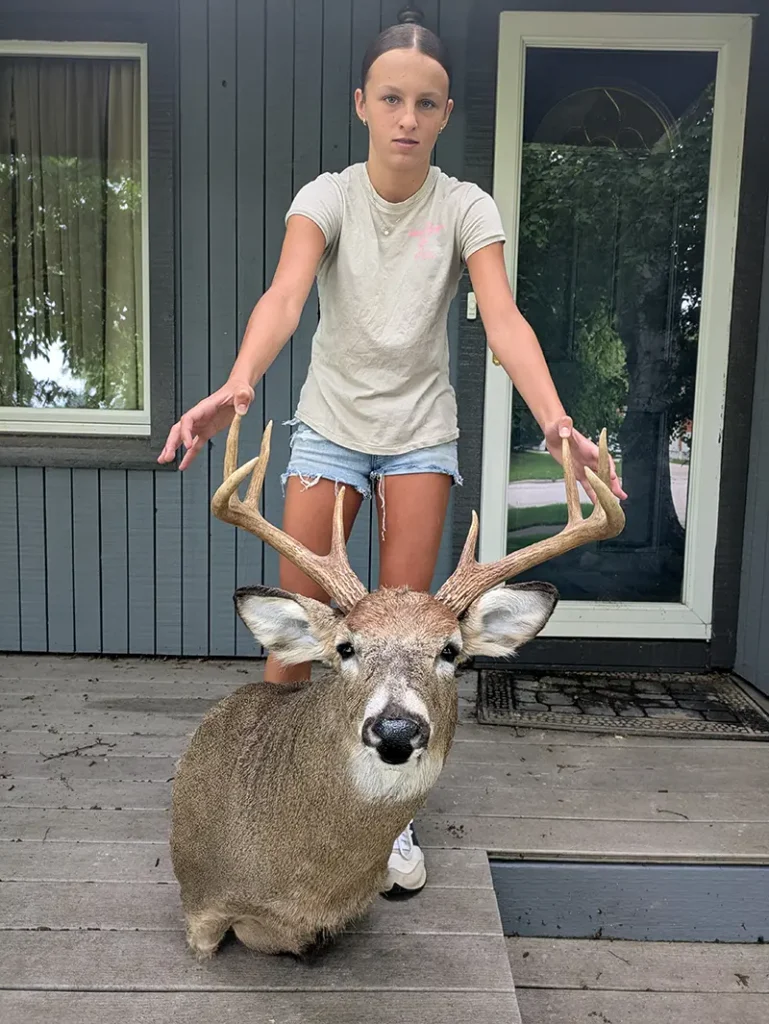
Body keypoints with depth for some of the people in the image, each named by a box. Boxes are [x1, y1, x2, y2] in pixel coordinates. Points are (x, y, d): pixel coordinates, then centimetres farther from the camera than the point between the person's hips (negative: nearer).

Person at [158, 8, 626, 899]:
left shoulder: (465, 208, -5)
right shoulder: (328, 197, -6)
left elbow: (502, 319, -20)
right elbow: (285, 295, -25)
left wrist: (555, 420, -38)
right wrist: (237, 384, -45)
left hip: (420, 431, 0)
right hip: (330, 423, 0)